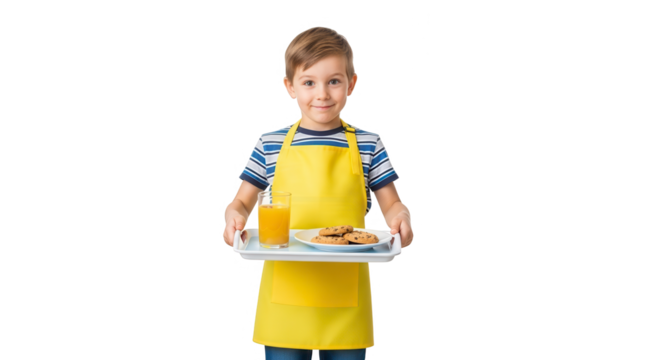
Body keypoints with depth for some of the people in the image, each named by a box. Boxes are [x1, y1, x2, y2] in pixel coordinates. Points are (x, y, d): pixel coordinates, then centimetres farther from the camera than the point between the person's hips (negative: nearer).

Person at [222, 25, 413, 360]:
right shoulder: (270, 144, 5)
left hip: (344, 293, 0)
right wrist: (234, 216, -11)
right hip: (284, 293, 0)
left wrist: (400, 219, -15)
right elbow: (242, 202, 11)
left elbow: (391, 205, 7)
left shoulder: (368, 145, 4)